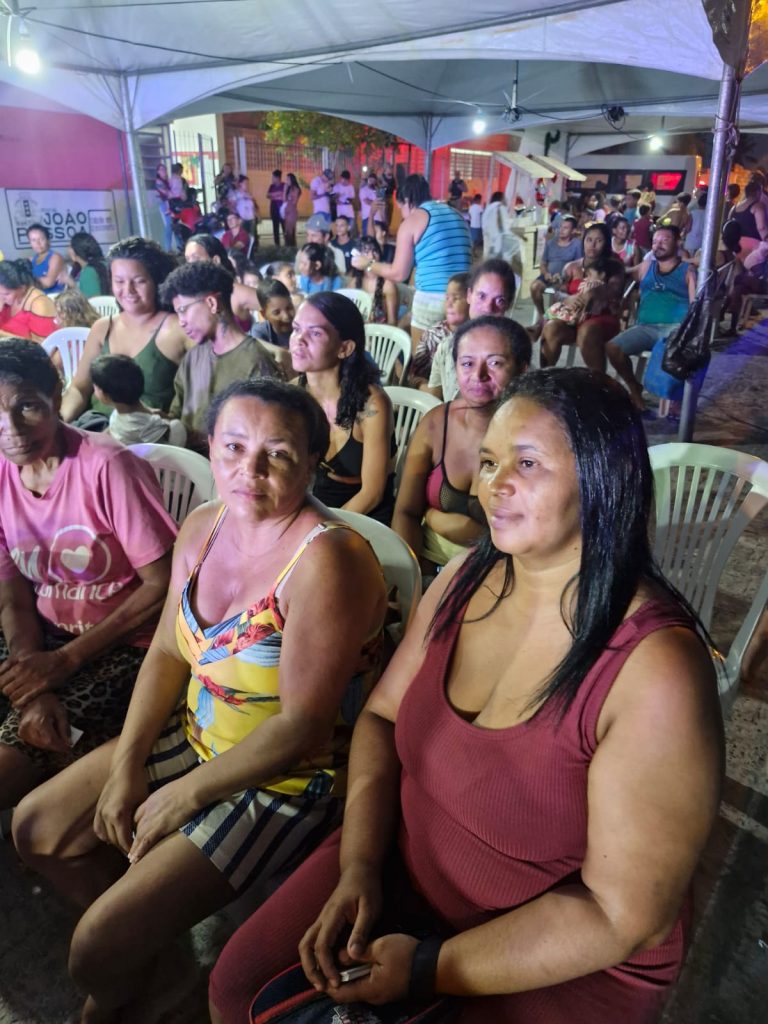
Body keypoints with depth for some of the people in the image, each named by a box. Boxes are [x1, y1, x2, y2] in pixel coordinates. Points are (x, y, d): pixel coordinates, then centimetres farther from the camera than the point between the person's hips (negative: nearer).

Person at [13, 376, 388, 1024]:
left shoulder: (326, 559, -28)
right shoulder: (203, 527, -3)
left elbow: (302, 726, -26)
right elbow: (168, 652, 5)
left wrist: (185, 795, -15)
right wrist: (125, 763, -5)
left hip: (291, 779, -7)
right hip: (197, 735, 8)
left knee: (98, 951, -7)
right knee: (37, 828, 12)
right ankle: (150, 950, 34)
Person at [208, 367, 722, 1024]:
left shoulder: (657, 669, -27)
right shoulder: (465, 581, -8)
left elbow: (625, 914, -21)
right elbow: (382, 717, 1)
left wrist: (427, 968, -17)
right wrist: (358, 867, -11)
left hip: (571, 963, -4)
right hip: (402, 866, 5)